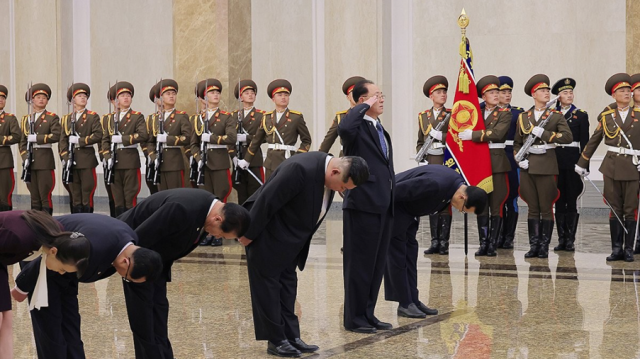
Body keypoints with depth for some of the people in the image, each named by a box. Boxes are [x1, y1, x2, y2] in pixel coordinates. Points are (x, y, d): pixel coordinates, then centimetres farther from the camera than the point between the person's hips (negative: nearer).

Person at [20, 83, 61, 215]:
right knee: (34, 196, 6)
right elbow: (23, 142, 11)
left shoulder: (52, 118, 4)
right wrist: (25, 157, -3)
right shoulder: (26, 119, 16)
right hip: (30, 159, 4)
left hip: (45, 158, -4)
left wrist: (36, 138, -14)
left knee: (45, 193, -7)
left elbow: (56, 136, -12)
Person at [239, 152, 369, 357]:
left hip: (290, 238, 9)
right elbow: (266, 201, -27)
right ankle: (276, 341, 3)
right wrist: (248, 234, -19)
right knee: (268, 284, -2)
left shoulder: (329, 174, -5)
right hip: (267, 234, -9)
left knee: (288, 283, 10)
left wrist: (300, 243, 16)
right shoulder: (302, 169, -33)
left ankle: (291, 337, 15)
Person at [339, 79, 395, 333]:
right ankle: (354, 319, 7)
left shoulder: (380, 130, 19)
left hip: (383, 206, 9)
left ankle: (368, 314, 22)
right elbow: (344, 128, -36)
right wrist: (364, 107, -21)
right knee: (360, 263, -1)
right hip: (363, 206, -9)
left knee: (377, 264, 13)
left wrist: (393, 201, 18)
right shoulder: (358, 127, -10)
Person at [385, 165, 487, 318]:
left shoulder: (457, 183, -4)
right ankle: (405, 304, -2)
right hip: (393, 206, -9)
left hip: (408, 211, 10)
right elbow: (398, 189, -30)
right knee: (397, 254, -6)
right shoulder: (436, 185, -35)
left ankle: (413, 301, 12)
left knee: (410, 254, 9)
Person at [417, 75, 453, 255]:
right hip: (429, 164, 3)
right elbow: (420, 142, 15)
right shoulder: (423, 116, 13)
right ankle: (434, 242, 9)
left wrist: (441, 136, -18)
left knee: (445, 203, -5)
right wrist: (421, 160, 2)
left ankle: (444, 243, -2)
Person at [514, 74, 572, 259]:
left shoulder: (556, 116, 3)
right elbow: (517, 143, 16)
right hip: (528, 166, 3)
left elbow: (568, 137, -12)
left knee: (546, 208, 0)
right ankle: (534, 246, 10)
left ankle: (544, 247, 6)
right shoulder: (523, 117, 11)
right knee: (533, 208, 6)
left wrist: (543, 133, -18)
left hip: (546, 166, -2)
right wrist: (520, 159, -1)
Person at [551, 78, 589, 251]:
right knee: (559, 200, 5)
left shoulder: (581, 115, 5)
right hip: (555, 160, 2)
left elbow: (584, 142, 1)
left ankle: (570, 239, 2)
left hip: (573, 161, -2)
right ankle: (561, 239, 9)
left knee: (572, 199, -2)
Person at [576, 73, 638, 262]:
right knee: (615, 210, 4)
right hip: (612, 167, 1)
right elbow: (593, 141, 12)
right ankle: (616, 249, 9)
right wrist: (582, 163, 14)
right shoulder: (607, 116, 6)